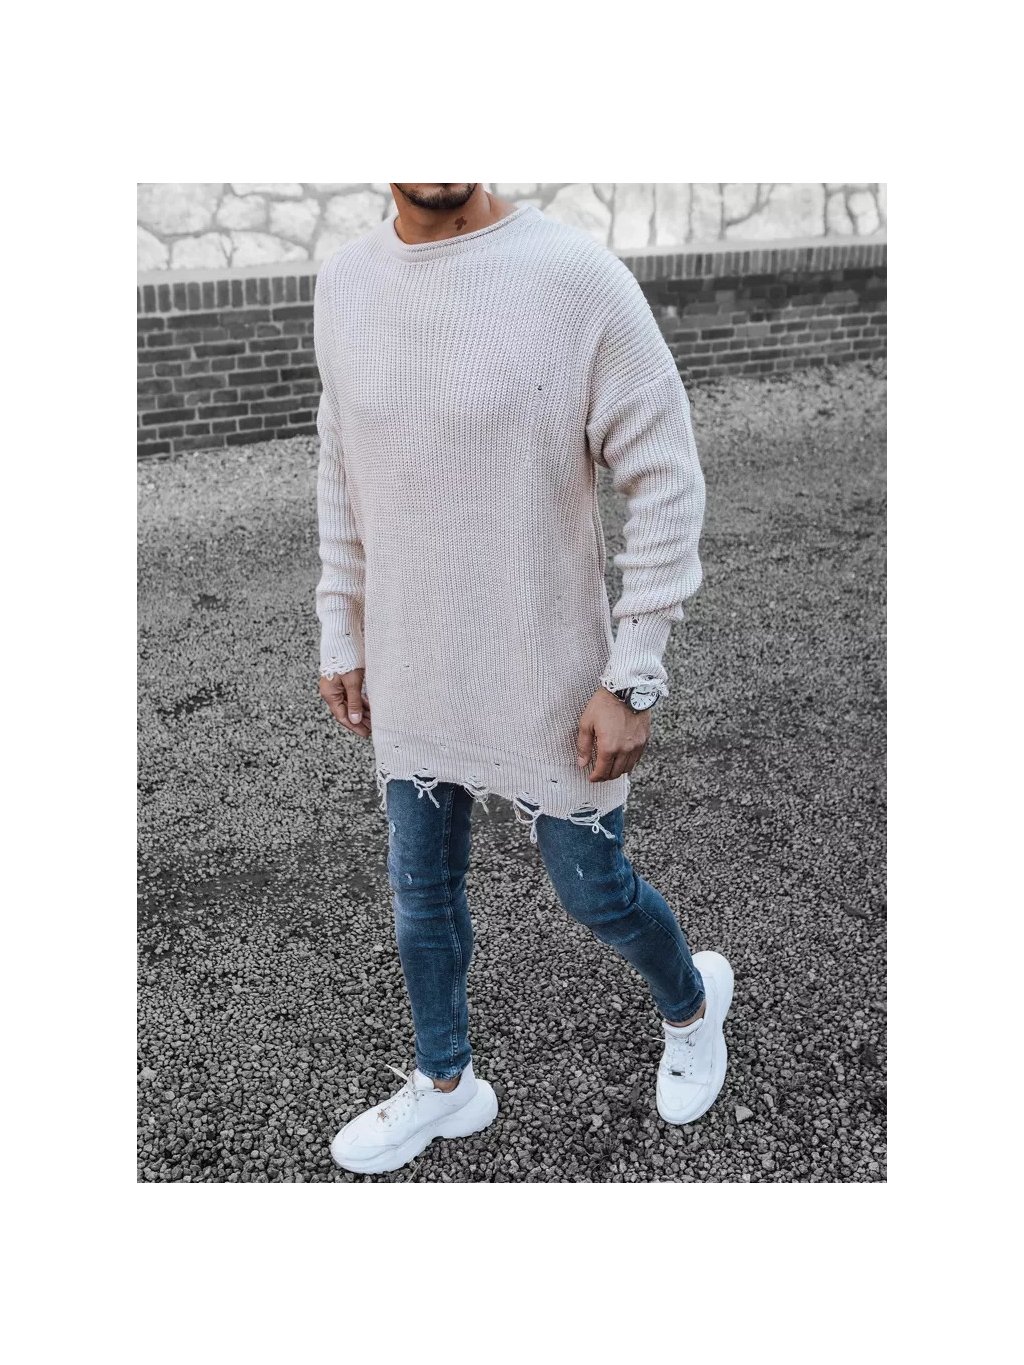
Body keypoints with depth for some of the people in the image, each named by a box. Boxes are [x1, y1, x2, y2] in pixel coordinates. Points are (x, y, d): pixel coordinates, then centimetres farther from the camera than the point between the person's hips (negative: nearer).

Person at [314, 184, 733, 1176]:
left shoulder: (578, 279, -17)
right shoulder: (343, 283, 1)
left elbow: (666, 483, -13)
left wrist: (632, 679, -14)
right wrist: (341, 637, 12)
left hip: (548, 687, -4)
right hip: (408, 685, 5)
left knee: (593, 891, 12)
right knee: (420, 890, 17)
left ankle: (692, 1001, 46)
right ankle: (443, 1085, 42)